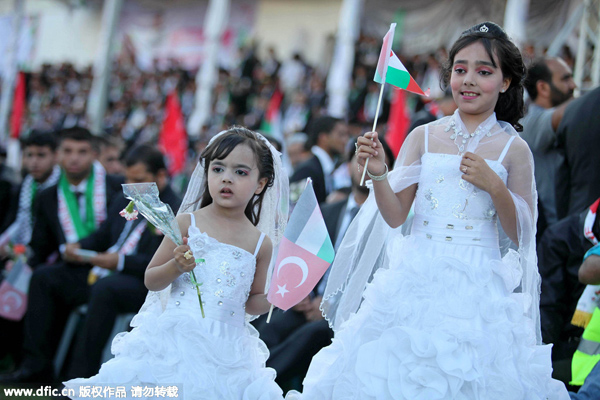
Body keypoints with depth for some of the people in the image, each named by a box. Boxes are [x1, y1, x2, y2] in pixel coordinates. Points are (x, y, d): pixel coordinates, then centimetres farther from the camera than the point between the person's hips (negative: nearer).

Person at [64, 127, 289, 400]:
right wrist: (176, 266, -15)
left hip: (225, 350, 2)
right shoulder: (187, 223, 0)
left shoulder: (261, 244, 5)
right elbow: (151, 281, 4)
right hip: (175, 339, -1)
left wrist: (271, 299, -4)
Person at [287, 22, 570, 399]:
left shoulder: (513, 149, 0)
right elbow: (395, 216, 4)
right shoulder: (424, 137, 5)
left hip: (478, 286, -1)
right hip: (418, 280, 1)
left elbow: (521, 237, 1)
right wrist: (378, 173, -12)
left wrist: (494, 186, -12)